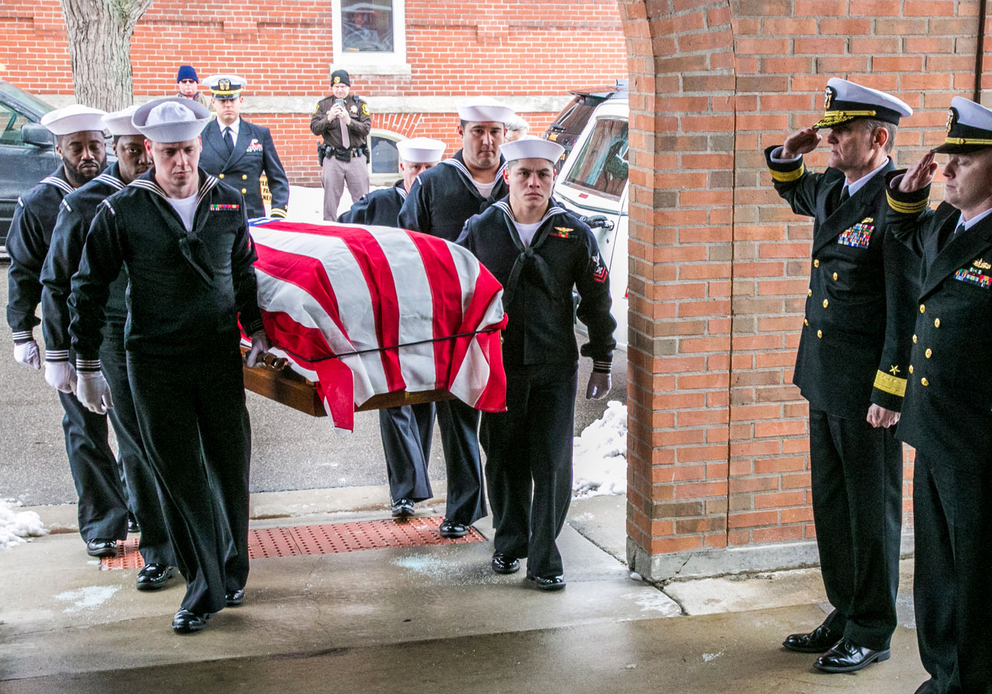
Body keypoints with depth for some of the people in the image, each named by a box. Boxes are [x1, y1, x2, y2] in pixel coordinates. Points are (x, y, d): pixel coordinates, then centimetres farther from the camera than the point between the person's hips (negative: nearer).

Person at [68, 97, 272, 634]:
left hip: (220, 356, 2)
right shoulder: (122, 212, -5)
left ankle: (231, 574, 25)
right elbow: (88, 289, 0)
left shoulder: (229, 203, 4)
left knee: (230, 465, 7)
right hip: (155, 364, -2)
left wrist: (256, 328, 14)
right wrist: (87, 365, -1)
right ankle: (204, 589, 12)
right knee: (179, 475, 2)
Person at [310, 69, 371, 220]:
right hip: (332, 159, 0)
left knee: (362, 198, 0)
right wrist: (329, 118, -15)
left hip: (356, 158, 0)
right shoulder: (323, 105, 9)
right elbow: (315, 129, 1)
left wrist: (349, 121, -18)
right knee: (330, 198, 4)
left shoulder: (359, 104, 7)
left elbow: (366, 128, -3)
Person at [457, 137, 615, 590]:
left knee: (552, 464, -3)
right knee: (504, 461, 10)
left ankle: (544, 560, 7)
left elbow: (596, 301, 7)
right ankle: (509, 544, 29)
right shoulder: (479, 230, 2)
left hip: (555, 366, -1)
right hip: (496, 365, 1)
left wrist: (602, 362, 9)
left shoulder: (574, 234, 1)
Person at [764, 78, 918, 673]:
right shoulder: (833, 188, 7)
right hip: (825, 378, 9)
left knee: (871, 511, 6)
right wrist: (788, 156, 10)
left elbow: (908, 309, -19)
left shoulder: (898, 204, -18)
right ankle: (846, 616, 32)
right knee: (832, 506, 17)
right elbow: (795, 195, 32)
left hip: (868, 387, -8)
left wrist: (889, 394, -19)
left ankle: (872, 634, 20)